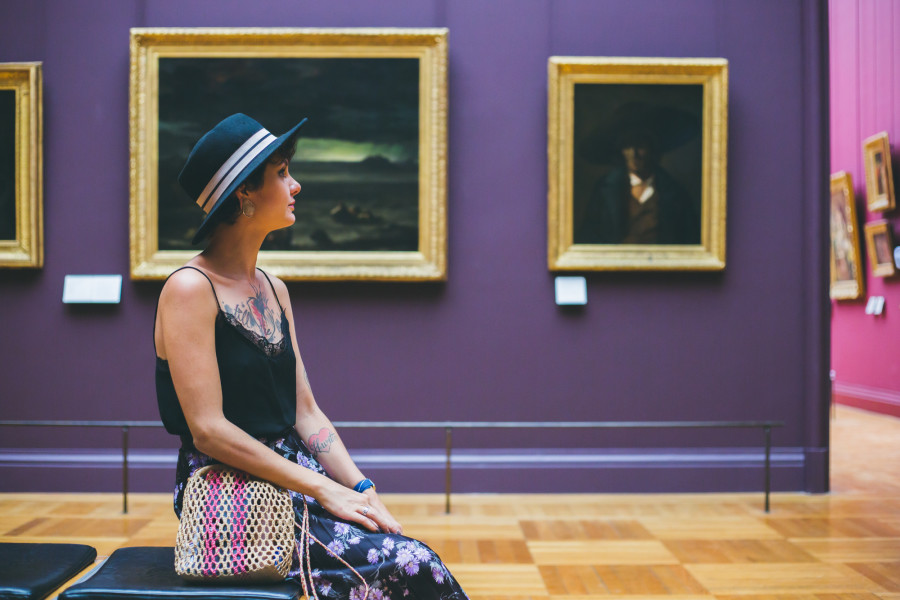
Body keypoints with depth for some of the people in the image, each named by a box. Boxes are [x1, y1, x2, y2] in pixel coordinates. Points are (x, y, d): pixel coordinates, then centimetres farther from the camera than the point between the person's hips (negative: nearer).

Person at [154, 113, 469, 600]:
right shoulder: (190, 290, -11)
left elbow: (305, 413, 12)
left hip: (291, 476, 7)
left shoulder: (274, 290, 13)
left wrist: (362, 488, -3)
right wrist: (325, 490, -18)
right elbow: (209, 430, -17)